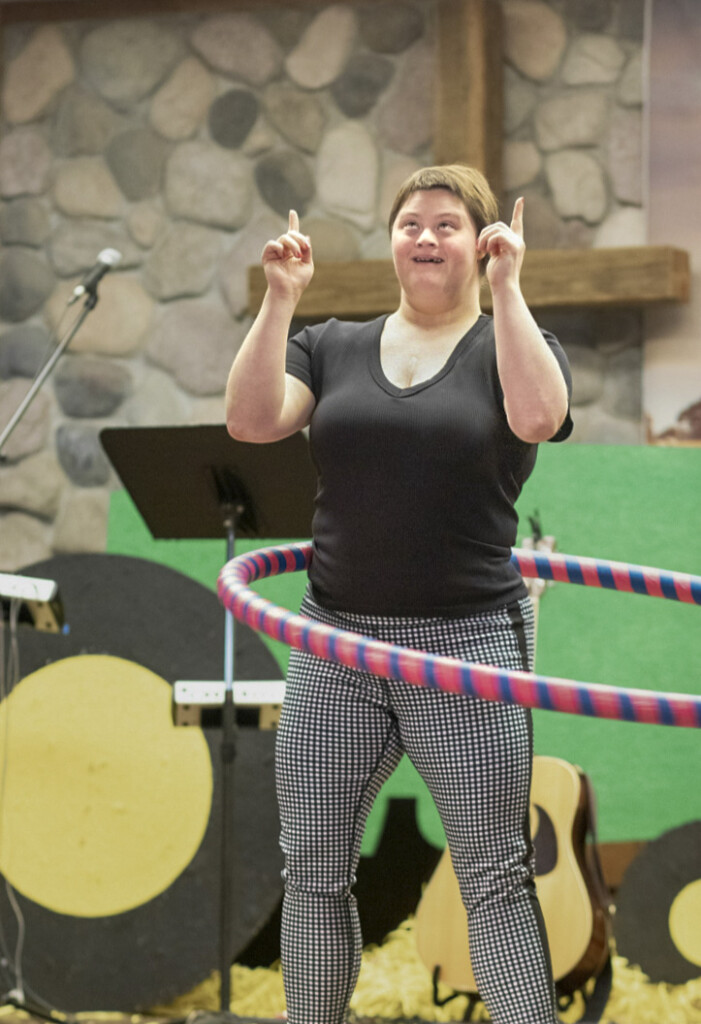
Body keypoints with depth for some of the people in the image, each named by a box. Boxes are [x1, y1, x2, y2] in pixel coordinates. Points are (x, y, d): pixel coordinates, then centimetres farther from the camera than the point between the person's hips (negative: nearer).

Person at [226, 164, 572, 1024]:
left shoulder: (513, 346, 5)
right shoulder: (333, 347, 12)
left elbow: (537, 416, -18)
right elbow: (251, 421, -4)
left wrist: (506, 289, -15)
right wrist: (280, 299, -8)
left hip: (467, 643, -3)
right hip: (335, 640, 3)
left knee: (495, 877, -4)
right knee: (314, 871, 7)